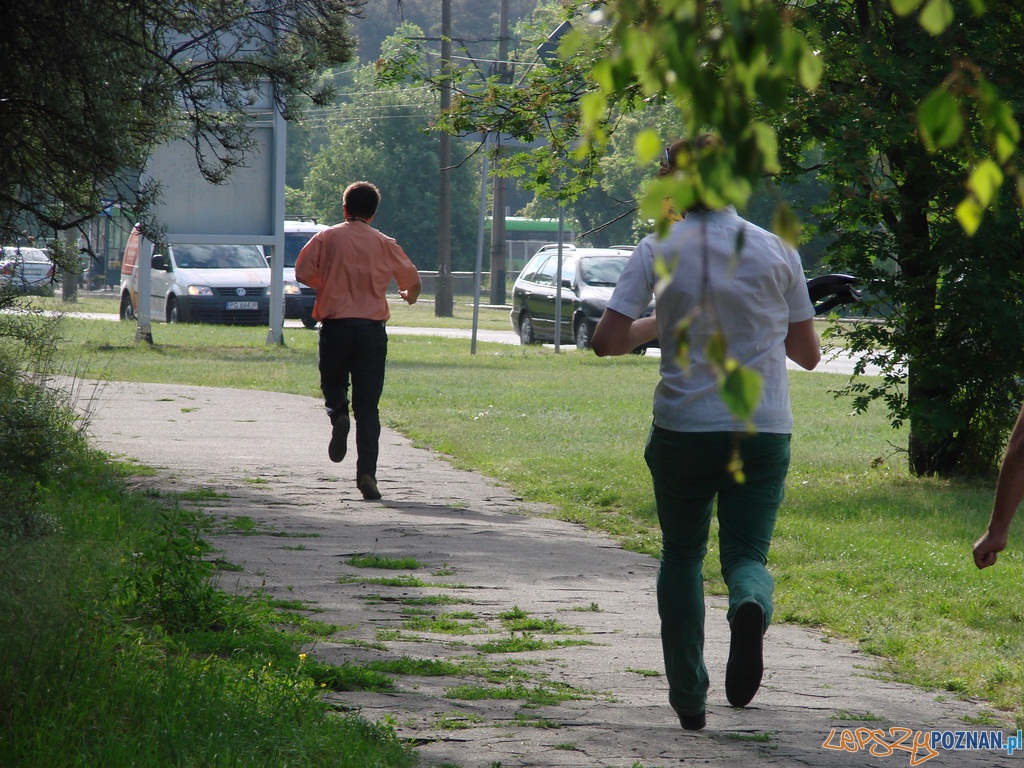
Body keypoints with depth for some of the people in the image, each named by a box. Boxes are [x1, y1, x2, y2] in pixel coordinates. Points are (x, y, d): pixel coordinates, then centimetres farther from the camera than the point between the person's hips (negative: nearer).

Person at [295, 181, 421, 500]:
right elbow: (412, 280, 11)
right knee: (368, 407, 2)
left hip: (335, 326, -1)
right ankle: (367, 473, -9)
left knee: (333, 382, 23)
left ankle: (338, 415, -11)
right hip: (372, 328, 1)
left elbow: (303, 273, -4)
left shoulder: (327, 238, 1)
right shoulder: (385, 244, 4)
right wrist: (410, 294, 36)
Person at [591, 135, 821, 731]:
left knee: (682, 557, 16)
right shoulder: (776, 251, 2)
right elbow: (808, 353, 8)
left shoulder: (659, 251, -3)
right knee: (746, 554, 6)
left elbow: (609, 341, -9)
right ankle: (750, 610, -31)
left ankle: (689, 698, 13)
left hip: (683, 429, 0)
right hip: (764, 431, 1)